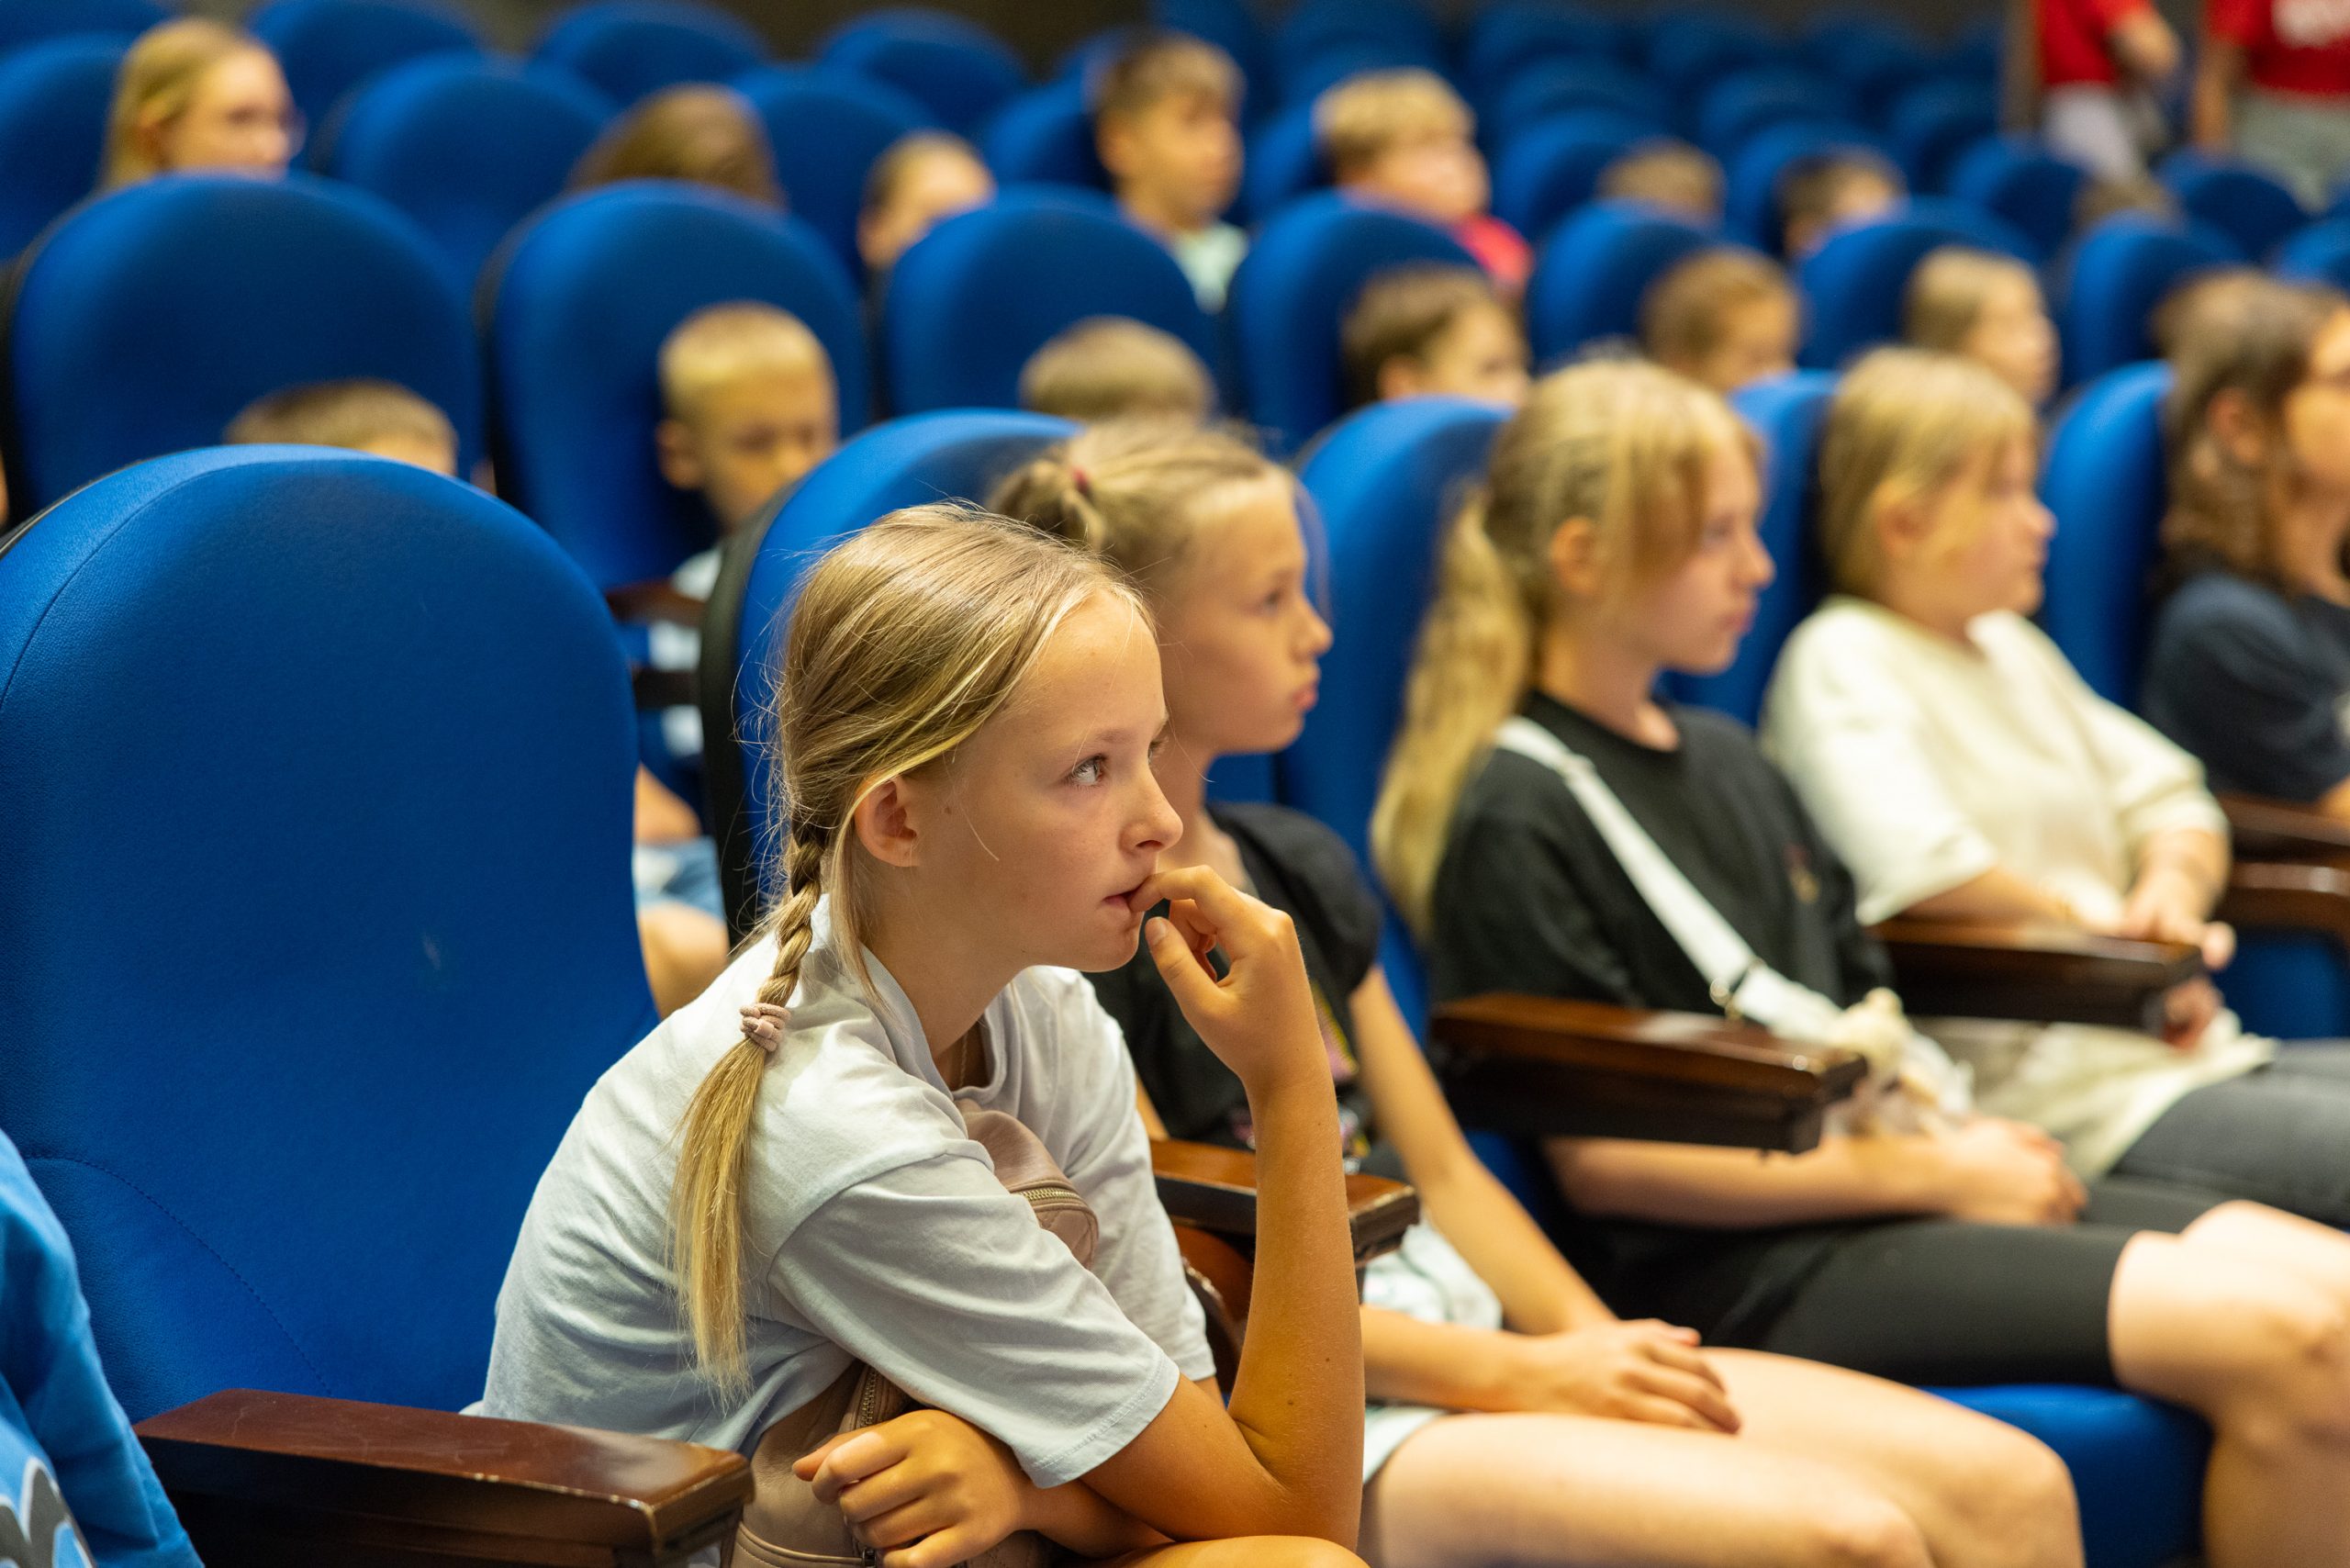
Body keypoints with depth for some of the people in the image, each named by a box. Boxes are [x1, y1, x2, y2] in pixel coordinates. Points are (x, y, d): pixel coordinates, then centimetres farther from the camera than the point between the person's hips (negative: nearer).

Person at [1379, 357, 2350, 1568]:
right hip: (1726, 1268, -9)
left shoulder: (1727, 763, 19)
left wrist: (1958, 1132, 1)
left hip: (1852, 1188, 9)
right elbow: (1599, 1160, -13)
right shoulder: (1517, 819, -9)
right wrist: (1923, 1173, -12)